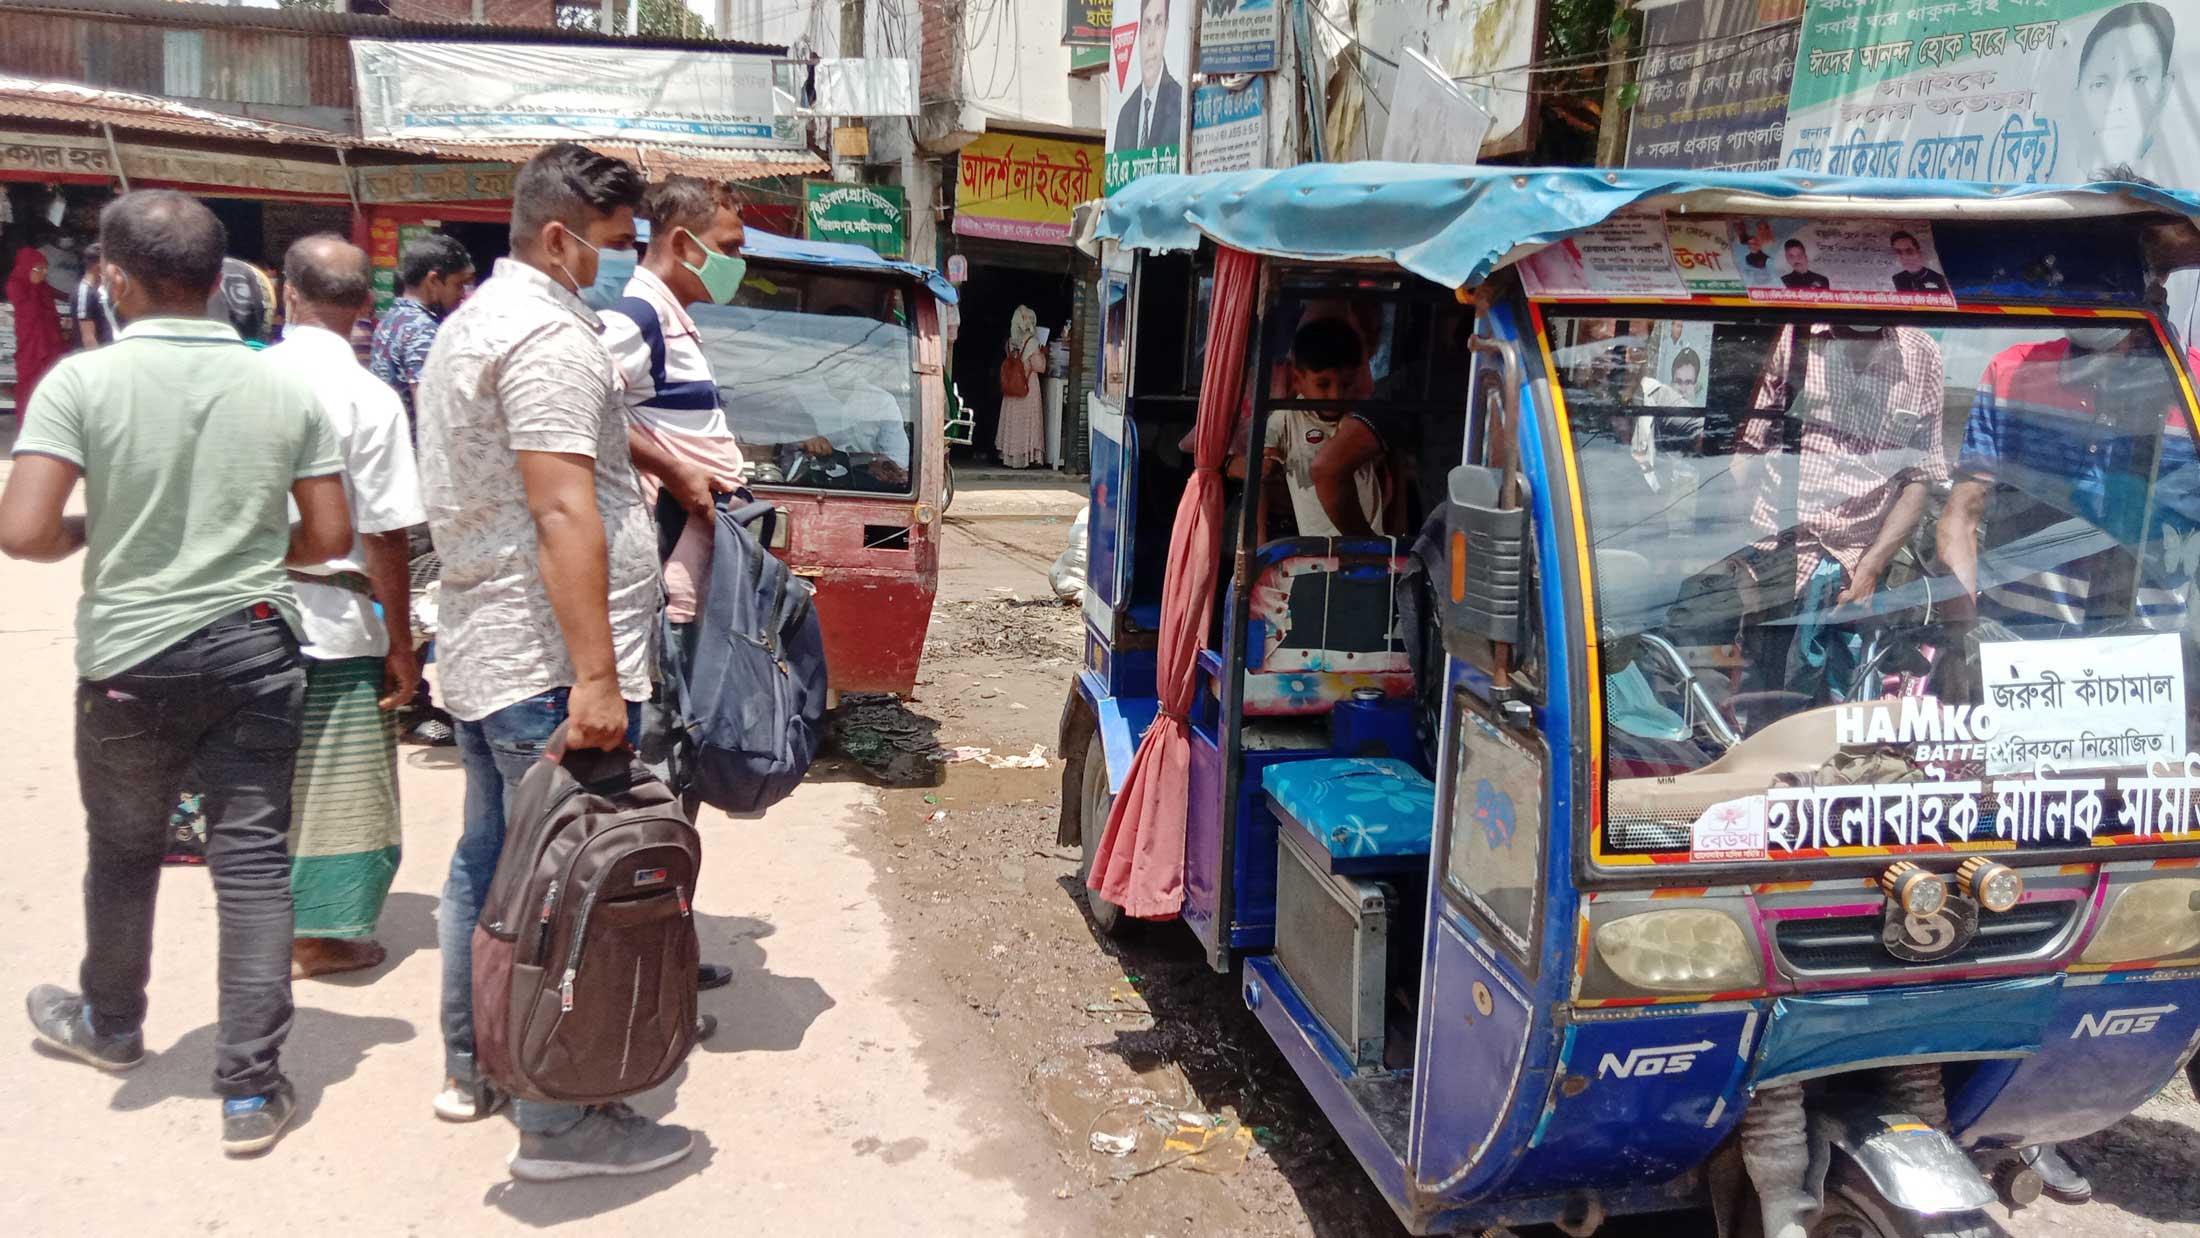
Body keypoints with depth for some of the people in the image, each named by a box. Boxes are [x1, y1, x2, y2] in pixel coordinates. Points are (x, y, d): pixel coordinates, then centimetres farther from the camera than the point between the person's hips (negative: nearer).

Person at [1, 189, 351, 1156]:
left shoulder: (83, 381, -11)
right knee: (253, 862, 4)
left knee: (124, 852, 20)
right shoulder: (284, 390, -2)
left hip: (132, 657, -1)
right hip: (257, 649, 1)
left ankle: (110, 1025, 44)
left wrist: (89, 533, 3)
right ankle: (250, 1091, 7)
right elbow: (329, 537, 1)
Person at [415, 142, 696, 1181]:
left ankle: (470, 1066, 32)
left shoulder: (468, 323, 19)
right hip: (547, 661, -11)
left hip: (476, 646, 11)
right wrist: (595, 673, -26)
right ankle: (560, 1122, 1)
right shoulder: (549, 333, -15)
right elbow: (564, 511, -23)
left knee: (488, 855, 18)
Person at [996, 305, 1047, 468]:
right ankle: (1024, 457, 3)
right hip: (1028, 387, -5)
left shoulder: (1011, 341, 3)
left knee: (1012, 421, 12)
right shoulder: (1032, 342, -15)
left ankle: (1010, 455, 16)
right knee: (1026, 422, 2)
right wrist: (1043, 354, 2)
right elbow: (1039, 368, -14)